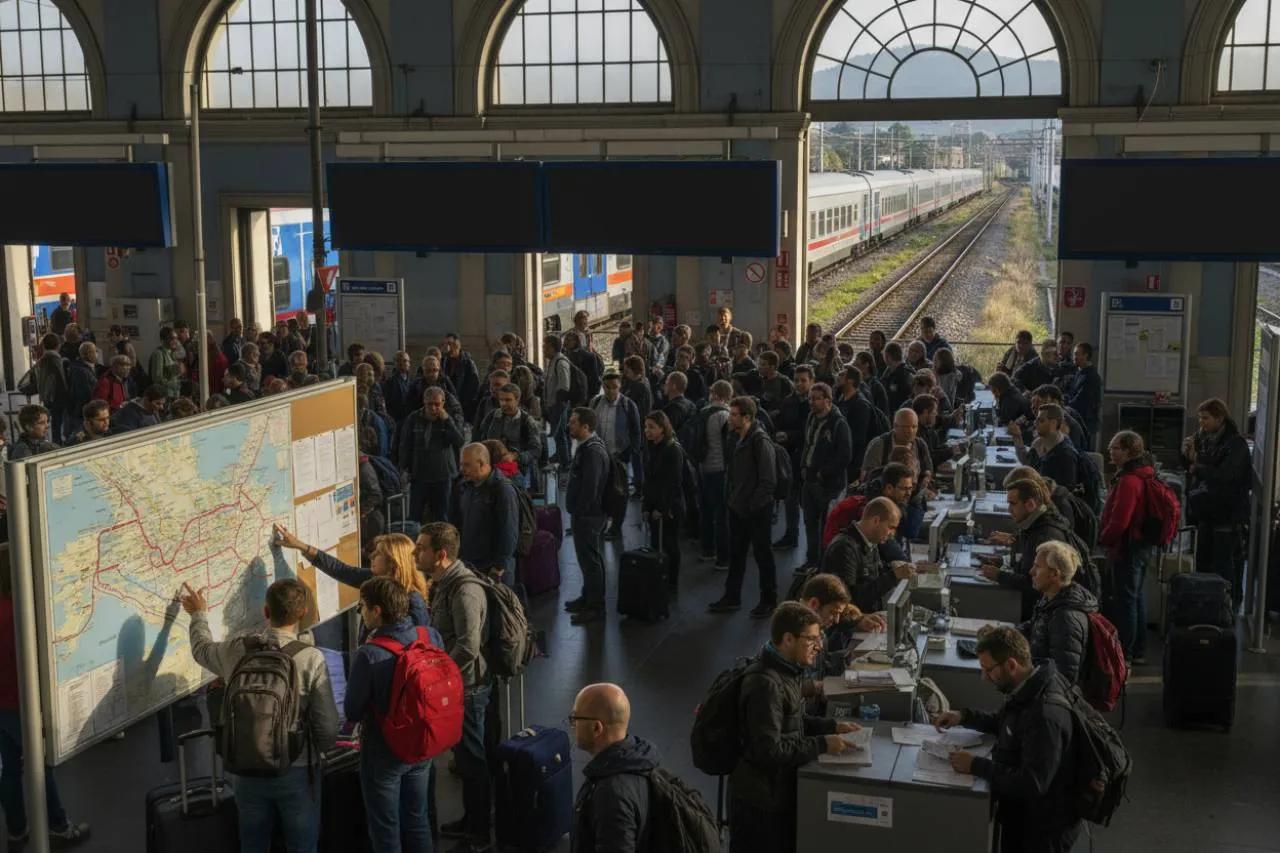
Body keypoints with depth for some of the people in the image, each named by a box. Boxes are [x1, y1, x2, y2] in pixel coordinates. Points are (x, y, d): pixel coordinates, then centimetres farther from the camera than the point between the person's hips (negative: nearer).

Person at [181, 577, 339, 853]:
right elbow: (327, 726, -17)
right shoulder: (311, 659, -20)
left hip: (249, 769, 3)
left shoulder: (237, 650, -8)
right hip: (297, 772, -3)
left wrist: (199, 614, 35)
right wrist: (321, 748, 6)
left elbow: (201, 649, 16)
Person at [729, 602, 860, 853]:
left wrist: (832, 726, 0)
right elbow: (769, 750, -29)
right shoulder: (766, 684, -29)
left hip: (780, 788, 9)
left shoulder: (789, 668, 2)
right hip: (761, 799, -9)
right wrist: (822, 745, -25)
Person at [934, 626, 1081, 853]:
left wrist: (975, 765, -28)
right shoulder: (1029, 687, -4)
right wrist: (964, 716, 2)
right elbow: (1004, 722, 17)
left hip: (1044, 827, -8)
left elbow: (1032, 784, -34)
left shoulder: (1046, 714, -34)